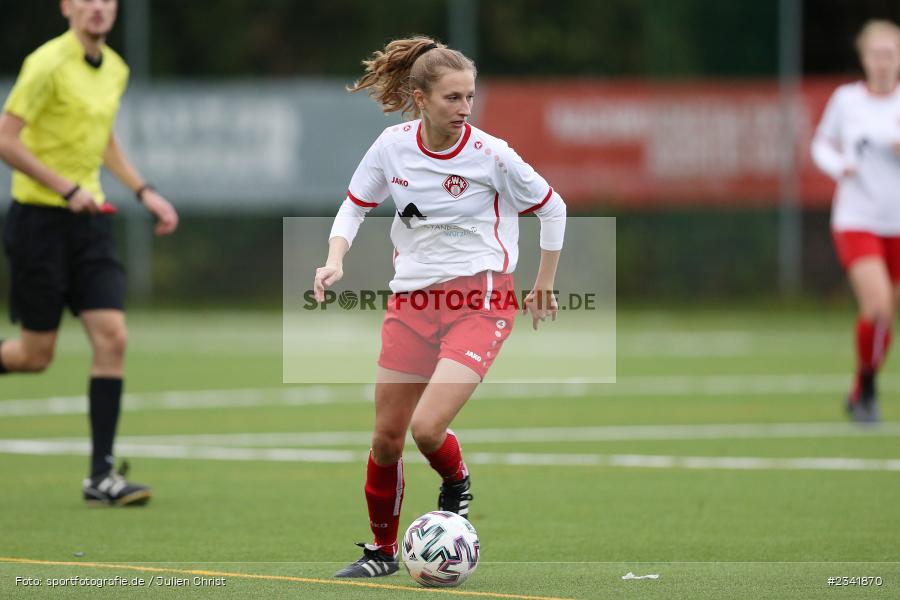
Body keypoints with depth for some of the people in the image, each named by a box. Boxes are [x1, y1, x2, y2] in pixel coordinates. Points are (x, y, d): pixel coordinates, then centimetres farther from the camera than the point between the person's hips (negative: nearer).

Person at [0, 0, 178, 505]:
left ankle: (102, 475, -4)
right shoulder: (48, 64, -14)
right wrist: (68, 188, -20)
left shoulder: (115, 70, 9)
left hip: (90, 218, 6)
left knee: (112, 337, -7)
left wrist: (144, 191, 15)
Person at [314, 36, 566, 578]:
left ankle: (456, 484, 14)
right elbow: (355, 207, 12)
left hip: (480, 303, -4)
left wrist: (544, 286, 9)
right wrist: (335, 261, -6)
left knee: (427, 427, -21)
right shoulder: (393, 146, -2)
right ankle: (382, 550, 27)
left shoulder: (489, 155, -12)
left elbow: (553, 208, 2)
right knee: (386, 437, 6)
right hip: (412, 303, 4)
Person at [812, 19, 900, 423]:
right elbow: (821, 144, 13)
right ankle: (866, 388, -1)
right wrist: (838, 166, -8)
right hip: (855, 220, -2)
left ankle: (861, 392, 29)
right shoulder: (846, 99, 1)